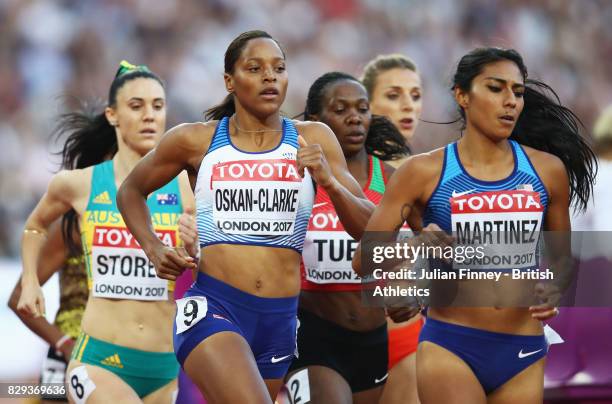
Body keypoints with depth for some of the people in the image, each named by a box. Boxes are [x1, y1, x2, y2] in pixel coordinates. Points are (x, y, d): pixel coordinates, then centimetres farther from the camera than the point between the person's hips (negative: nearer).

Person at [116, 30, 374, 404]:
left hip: (280, 319, 3)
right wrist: (154, 250, 4)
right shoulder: (195, 141, 2)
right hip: (211, 308, -3)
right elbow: (131, 191, 20)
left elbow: (371, 230, 3)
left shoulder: (312, 140, 5)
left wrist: (330, 182, -14)